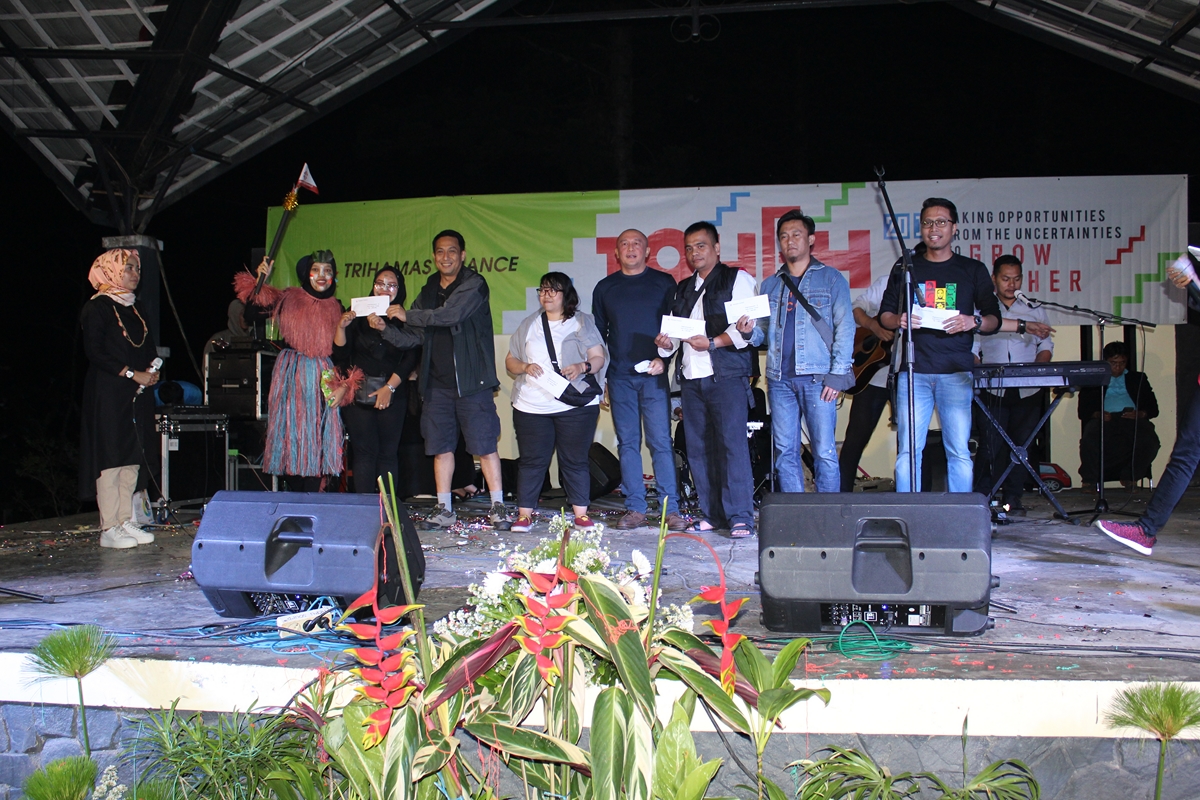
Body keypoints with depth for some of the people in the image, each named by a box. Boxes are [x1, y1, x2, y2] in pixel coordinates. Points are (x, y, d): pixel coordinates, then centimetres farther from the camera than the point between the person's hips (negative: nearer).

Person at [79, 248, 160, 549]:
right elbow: (94, 352, -13)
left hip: (137, 395, 7)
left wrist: (151, 371, -1)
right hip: (108, 394, -7)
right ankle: (109, 528, -4)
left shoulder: (133, 308, 17)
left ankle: (126, 522, 11)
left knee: (132, 459, 6)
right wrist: (132, 374, -16)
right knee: (111, 457, -7)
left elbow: (148, 349, 20)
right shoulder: (97, 308, -6)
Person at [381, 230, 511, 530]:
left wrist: (407, 314, -11)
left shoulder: (474, 284, -4)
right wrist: (383, 328, -5)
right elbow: (411, 337, 14)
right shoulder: (429, 291, 15)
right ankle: (444, 510, 13)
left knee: (484, 444, -5)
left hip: (471, 381, -6)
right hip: (437, 383, 6)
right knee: (441, 446, 6)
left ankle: (498, 507, 1)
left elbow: (451, 314, -21)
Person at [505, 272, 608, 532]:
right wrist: (525, 367, -8)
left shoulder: (583, 322, 7)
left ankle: (581, 514, 7)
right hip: (532, 406, 2)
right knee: (532, 461, 2)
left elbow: (599, 358, 2)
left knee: (575, 461, 1)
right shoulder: (529, 324, 14)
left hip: (576, 405, -2)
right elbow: (510, 361, 14)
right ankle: (524, 514, 7)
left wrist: (582, 367, -19)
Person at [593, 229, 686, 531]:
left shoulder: (664, 283, 6)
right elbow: (598, 334, 15)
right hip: (619, 377, 3)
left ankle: (671, 509, -2)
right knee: (627, 443, 4)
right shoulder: (604, 288, 13)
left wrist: (664, 358, -10)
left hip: (654, 374, -3)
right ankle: (635, 509, 8)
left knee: (661, 442, -6)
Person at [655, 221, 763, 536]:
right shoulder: (682, 290, 23)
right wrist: (665, 343, 0)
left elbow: (748, 327, -8)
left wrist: (713, 343, -17)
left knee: (732, 443, -11)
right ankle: (712, 514, 10)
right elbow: (674, 331, 23)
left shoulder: (737, 279, 4)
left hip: (726, 376, -6)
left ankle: (741, 516, -9)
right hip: (691, 378, 6)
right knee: (698, 448, 4)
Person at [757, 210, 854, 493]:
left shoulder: (831, 279, 6)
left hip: (817, 377, -4)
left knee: (824, 452, -6)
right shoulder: (770, 285, 18)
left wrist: (837, 374, -10)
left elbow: (845, 327, -1)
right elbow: (762, 332, 17)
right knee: (785, 452, 3)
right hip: (780, 379, 4)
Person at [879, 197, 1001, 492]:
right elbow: (884, 315, 15)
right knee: (908, 450, -2)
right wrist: (899, 320, -7)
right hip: (914, 371, 1)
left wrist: (974, 321, -12)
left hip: (956, 371, -1)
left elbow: (994, 319, 10)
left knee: (959, 451, -3)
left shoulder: (973, 270, 11)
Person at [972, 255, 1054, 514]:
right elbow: (972, 349, 5)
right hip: (993, 391, -2)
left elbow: (1046, 345, 12)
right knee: (990, 446, -9)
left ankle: (1013, 498, 11)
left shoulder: (1035, 310, 15)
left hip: (1028, 391, 2)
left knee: (1022, 444, 3)